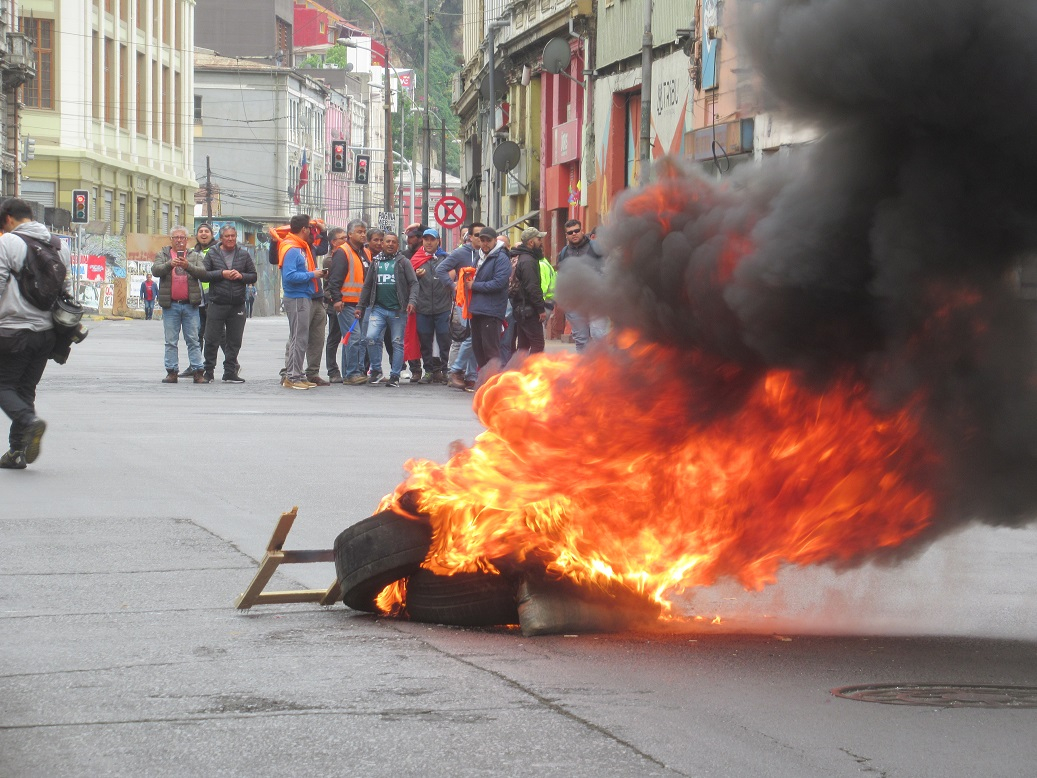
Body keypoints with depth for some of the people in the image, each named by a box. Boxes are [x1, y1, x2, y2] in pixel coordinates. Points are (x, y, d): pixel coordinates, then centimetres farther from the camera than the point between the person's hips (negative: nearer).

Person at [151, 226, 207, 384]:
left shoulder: (195, 257, 12)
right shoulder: (163, 255, 10)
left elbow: (202, 272, -4)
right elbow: (156, 270, -7)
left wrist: (188, 266, -22)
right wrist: (170, 264, -26)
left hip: (190, 305, 0)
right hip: (170, 305, 0)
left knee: (193, 340, -1)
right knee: (171, 341, 2)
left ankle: (197, 372, 0)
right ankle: (171, 372, 5)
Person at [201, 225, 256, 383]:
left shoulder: (244, 254, 9)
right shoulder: (212, 254, 3)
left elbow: (253, 276, 11)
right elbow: (203, 274, -5)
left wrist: (241, 276, -8)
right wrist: (222, 274, -13)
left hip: (237, 304, 2)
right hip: (217, 303, -2)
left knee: (234, 341, 6)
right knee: (212, 340, -1)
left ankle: (230, 372, 14)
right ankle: (208, 372, 8)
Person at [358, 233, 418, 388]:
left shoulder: (403, 262, 4)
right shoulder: (376, 262, 13)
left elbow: (413, 283, -2)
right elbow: (367, 286, 18)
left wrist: (412, 301, -17)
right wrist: (361, 307, 15)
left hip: (397, 310, -2)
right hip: (378, 308, 2)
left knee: (397, 343, 1)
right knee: (371, 337, -14)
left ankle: (395, 376, 8)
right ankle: (376, 370, 2)